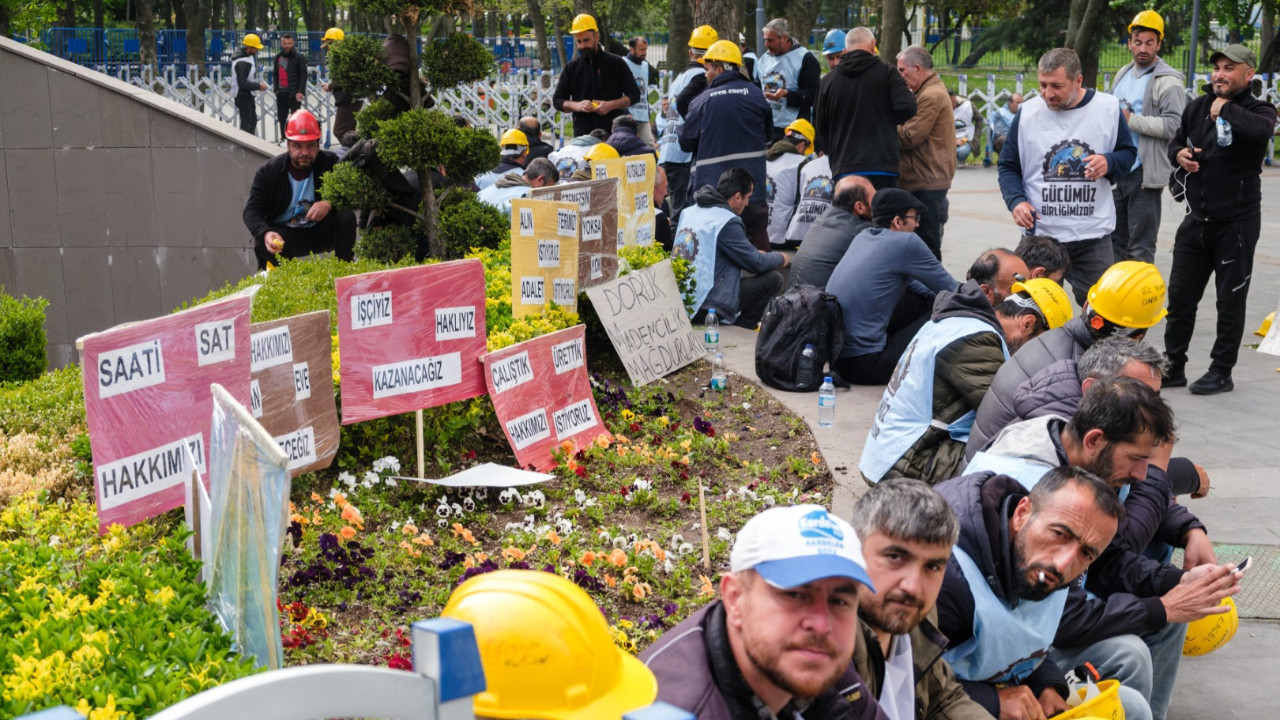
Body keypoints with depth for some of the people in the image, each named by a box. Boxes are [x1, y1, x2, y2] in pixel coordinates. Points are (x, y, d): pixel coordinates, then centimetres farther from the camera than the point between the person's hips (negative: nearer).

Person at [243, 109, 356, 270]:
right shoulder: (268, 171, -7)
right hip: (285, 234, -1)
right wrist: (265, 233, -36)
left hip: (322, 231, 1)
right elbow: (252, 210, -13)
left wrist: (330, 203, -35)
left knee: (346, 218, -28)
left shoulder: (330, 163, -6)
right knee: (263, 244, -33)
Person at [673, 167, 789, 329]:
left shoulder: (689, 211, 11)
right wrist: (781, 258, 12)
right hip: (704, 309, -9)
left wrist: (755, 254, 27)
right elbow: (756, 264, -9)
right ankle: (741, 329, 8)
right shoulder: (727, 222, -14)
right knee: (773, 278, -3)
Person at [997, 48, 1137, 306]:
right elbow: (1008, 166, 8)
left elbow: (1128, 152, 11)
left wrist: (1109, 162, -13)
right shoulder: (1027, 113, 0)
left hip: (1094, 236, 0)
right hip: (1039, 234, 0)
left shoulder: (1108, 108, 0)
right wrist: (1016, 201, -11)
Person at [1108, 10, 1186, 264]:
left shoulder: (1168, 82, -9)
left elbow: (1173, 126, -21)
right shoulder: (1123, 74, 15)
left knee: (1140, 248, -4)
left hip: (1144, 173, -8)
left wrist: (1131, 120, -17)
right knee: (1115, 240, 14)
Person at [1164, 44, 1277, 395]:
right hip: (1197, 218, 5)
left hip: (1237, 222, -5)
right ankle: (1173, 368, 18)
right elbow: (1177, 142, 23)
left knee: (1230, 300, 4)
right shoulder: (1197, 107, 8)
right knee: (1179, 296, 8)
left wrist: (1225, 108, -18)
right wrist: (1180, 154, 0)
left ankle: (1221, 372, 14)